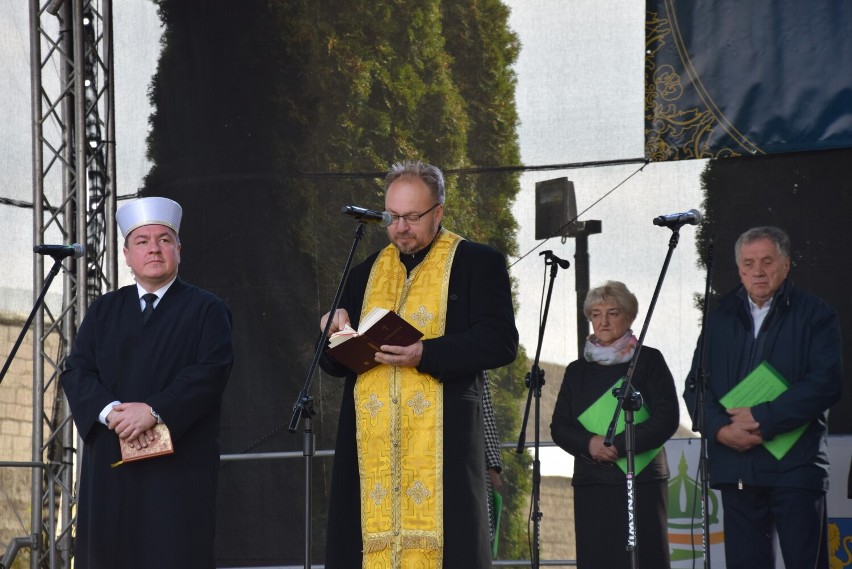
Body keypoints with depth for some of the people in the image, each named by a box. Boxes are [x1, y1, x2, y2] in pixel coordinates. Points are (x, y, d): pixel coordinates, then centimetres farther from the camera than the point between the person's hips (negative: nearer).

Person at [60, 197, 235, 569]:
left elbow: (211, 371, -8)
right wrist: (111, 411, -13)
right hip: (109, 467, 3)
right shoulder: (104, 311, 17)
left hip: (178, 466, -3)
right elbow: (76, 371, 7)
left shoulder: (206, 310, 6)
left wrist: (154, 410, -18)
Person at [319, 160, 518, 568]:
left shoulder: (477, 263, 6)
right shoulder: (366, 272, 20)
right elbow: (334, 364, 23)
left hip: (441, 440, -4)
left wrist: (424, 355, -17)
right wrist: (336, 333, -1)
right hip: (372, 441, 4)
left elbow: (500, 342, -6)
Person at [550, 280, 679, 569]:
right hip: (592, 482, 3)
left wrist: (618, 445, -13)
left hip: (641, 480, -3)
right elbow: (559, 426, 12)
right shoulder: (578, 370, 16)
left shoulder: (648, 361, 5)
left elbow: (667, 417, -3)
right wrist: (589, 443, -9)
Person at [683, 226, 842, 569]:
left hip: (795, 465, -4)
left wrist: (763, 418, -13)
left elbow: (826, 383, -9)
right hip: (736, 467, 4)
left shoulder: (814, 315, 3)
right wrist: (720, 428, -9)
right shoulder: (720, 318, 16)